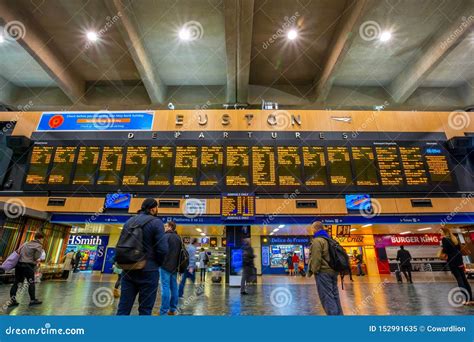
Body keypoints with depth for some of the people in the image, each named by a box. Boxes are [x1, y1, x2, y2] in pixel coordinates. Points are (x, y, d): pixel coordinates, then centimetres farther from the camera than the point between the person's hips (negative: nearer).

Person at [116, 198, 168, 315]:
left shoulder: (128, 222, 9)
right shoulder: (156, 222, -11)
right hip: (148, 271, -6)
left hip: (128, 270, 6)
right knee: (145, 309, 6)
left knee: (123, 308, 12)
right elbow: (163, 249, -16)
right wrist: (157, 264, 3)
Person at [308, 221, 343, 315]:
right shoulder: (329, 239, 15)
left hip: (323, 272, -9)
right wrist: (334, 268, 19)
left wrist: (314, 270, -9)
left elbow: (316, 258, -19)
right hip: (333, 271, 9)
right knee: (334, 295, 15)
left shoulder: (317, 241, -15)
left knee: (327, 297, -3)